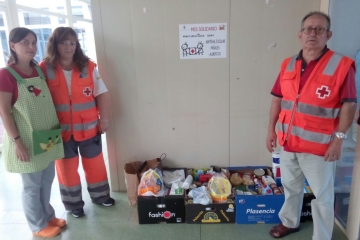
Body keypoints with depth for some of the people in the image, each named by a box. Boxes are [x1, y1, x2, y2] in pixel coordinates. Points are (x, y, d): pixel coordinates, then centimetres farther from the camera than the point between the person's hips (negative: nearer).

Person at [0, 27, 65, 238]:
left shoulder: (39, 70, 6)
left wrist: (57, 128, 13)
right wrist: (17, 141, -17)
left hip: (48, 137, 6)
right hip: (26, 140, -6)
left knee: (47, 180, 18)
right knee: (32, 185, 9)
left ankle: (48, 215, 38)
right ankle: (38, 226, 27)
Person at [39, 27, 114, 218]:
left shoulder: (88, 66, -3)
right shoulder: (44, 69, -7)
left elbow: (101, 94, -1)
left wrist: (104, 119, -3)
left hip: (88, 127, 1)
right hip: (61, 129, -1)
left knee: (94, 163, 14)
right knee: (66, 167, 14)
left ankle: (100, 195, 37)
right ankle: (73, 203, 33)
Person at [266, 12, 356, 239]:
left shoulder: (342, 65, -11)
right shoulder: (288, 65, 3)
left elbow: (349, 104, -11)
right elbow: (277, 99, 7)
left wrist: (339, 138, -15)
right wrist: (271, 129, 5)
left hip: (318, 145, -5)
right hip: (289, 141, 5)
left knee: (322, 195, 10)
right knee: (291, 186, 23)